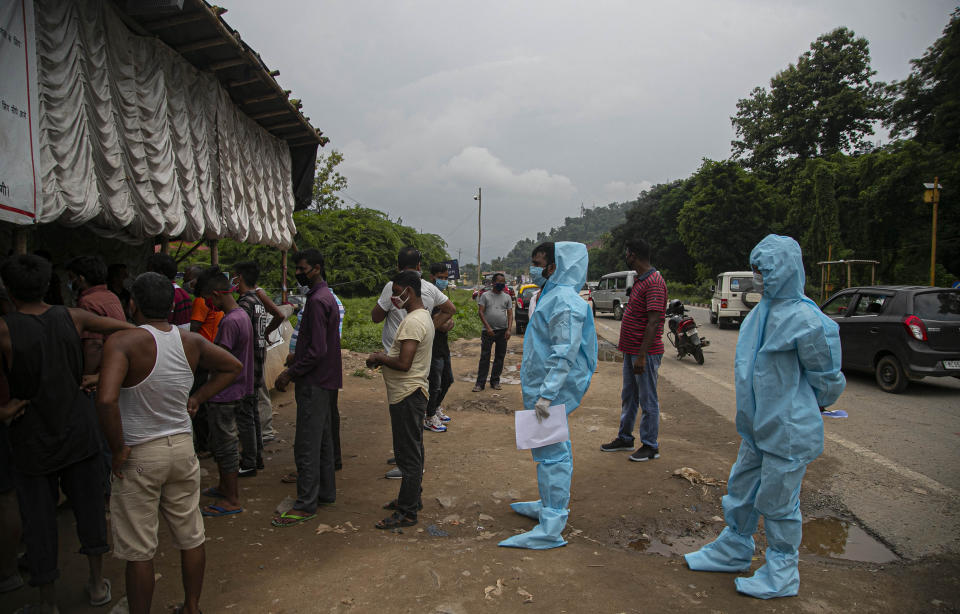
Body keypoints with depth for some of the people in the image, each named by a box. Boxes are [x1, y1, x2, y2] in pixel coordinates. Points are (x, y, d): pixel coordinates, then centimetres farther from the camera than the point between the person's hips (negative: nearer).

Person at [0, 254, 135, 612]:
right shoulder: (72, 318, -6)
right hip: (79, 431, 3)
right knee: (89, 505, 15)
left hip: (32, 440, -3)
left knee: (39, 517, 10)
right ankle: (97, 583, 28)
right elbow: (127, 329, 0)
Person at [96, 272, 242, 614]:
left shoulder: (123, 342, -18)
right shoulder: (192, 342, -2)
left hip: (139, 455, -5)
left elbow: (106, 400, -31)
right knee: (190, 537, 18)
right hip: (182, 448, 5)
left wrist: (118, 449, -17)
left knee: (138, 550, 10)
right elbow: (233, 367, 13)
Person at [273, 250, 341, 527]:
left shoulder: (317, 301, -19)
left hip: (314, 383, -11)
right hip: (324, 380, 11)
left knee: (306, 445, -4)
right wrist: (296, 360, 16)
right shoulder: (326, 296, 14)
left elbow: (317, 350, -24)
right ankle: (326, 492, 28)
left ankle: (305, 505, 3)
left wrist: (290, 373, -17)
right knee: (322, 439, 17)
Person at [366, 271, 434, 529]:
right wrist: (385, 357, 7)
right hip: (413, 392, 11)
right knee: (412, 451, 19)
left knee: (408, 454, -3)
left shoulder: (413, 321, -20)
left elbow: (404, 363, -27)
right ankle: (412, 498, 32)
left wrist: (379, 358, -11)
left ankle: (407, 512, 6)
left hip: (408, 394, -11)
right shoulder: (423, 316, 13)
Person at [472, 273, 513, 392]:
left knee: (500, 357, 7)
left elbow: (510, 314, 6)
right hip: (488, 331, -3)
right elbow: (481, 312, -3)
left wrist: (509, 329, -7)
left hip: (502, 331, 3)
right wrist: (487, 327, -14)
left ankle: (495, 381, 18)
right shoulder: (485, 296, 3)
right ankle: (480, 383, 0)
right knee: (484, 357, -3)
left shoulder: (507, 297, 10)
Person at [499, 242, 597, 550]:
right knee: (554, 451, 20)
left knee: (551, 454, -8)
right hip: (541, 387, 11)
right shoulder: (552, 295, 15)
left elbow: (565, 354, -25)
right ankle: (551, 505, 35)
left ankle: (550, 529, -4)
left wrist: (546, 394, -28)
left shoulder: (564, 301, -19)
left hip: (551, 391, -11)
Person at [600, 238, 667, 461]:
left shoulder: (654, 282, -18)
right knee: (628, 397, 18)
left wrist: (642, 355, -25)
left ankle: (650, 446, 13)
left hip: (645, 353, -10)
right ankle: (625, 438, 31)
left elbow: (653, 322, -23)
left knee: (648, 400, 2)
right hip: (631, 350, 10)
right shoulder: (639, 280, 14)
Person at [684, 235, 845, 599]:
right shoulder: (763, 311, 5)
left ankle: (781, 575, 24)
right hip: (757, 426, 8)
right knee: (741, 490, 19)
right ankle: (733, 550, 39)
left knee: (778, 501, 6)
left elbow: (826, 378, -10)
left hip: (788, 431, -8)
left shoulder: (804, 319, -20)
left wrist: (809, 407, 6)